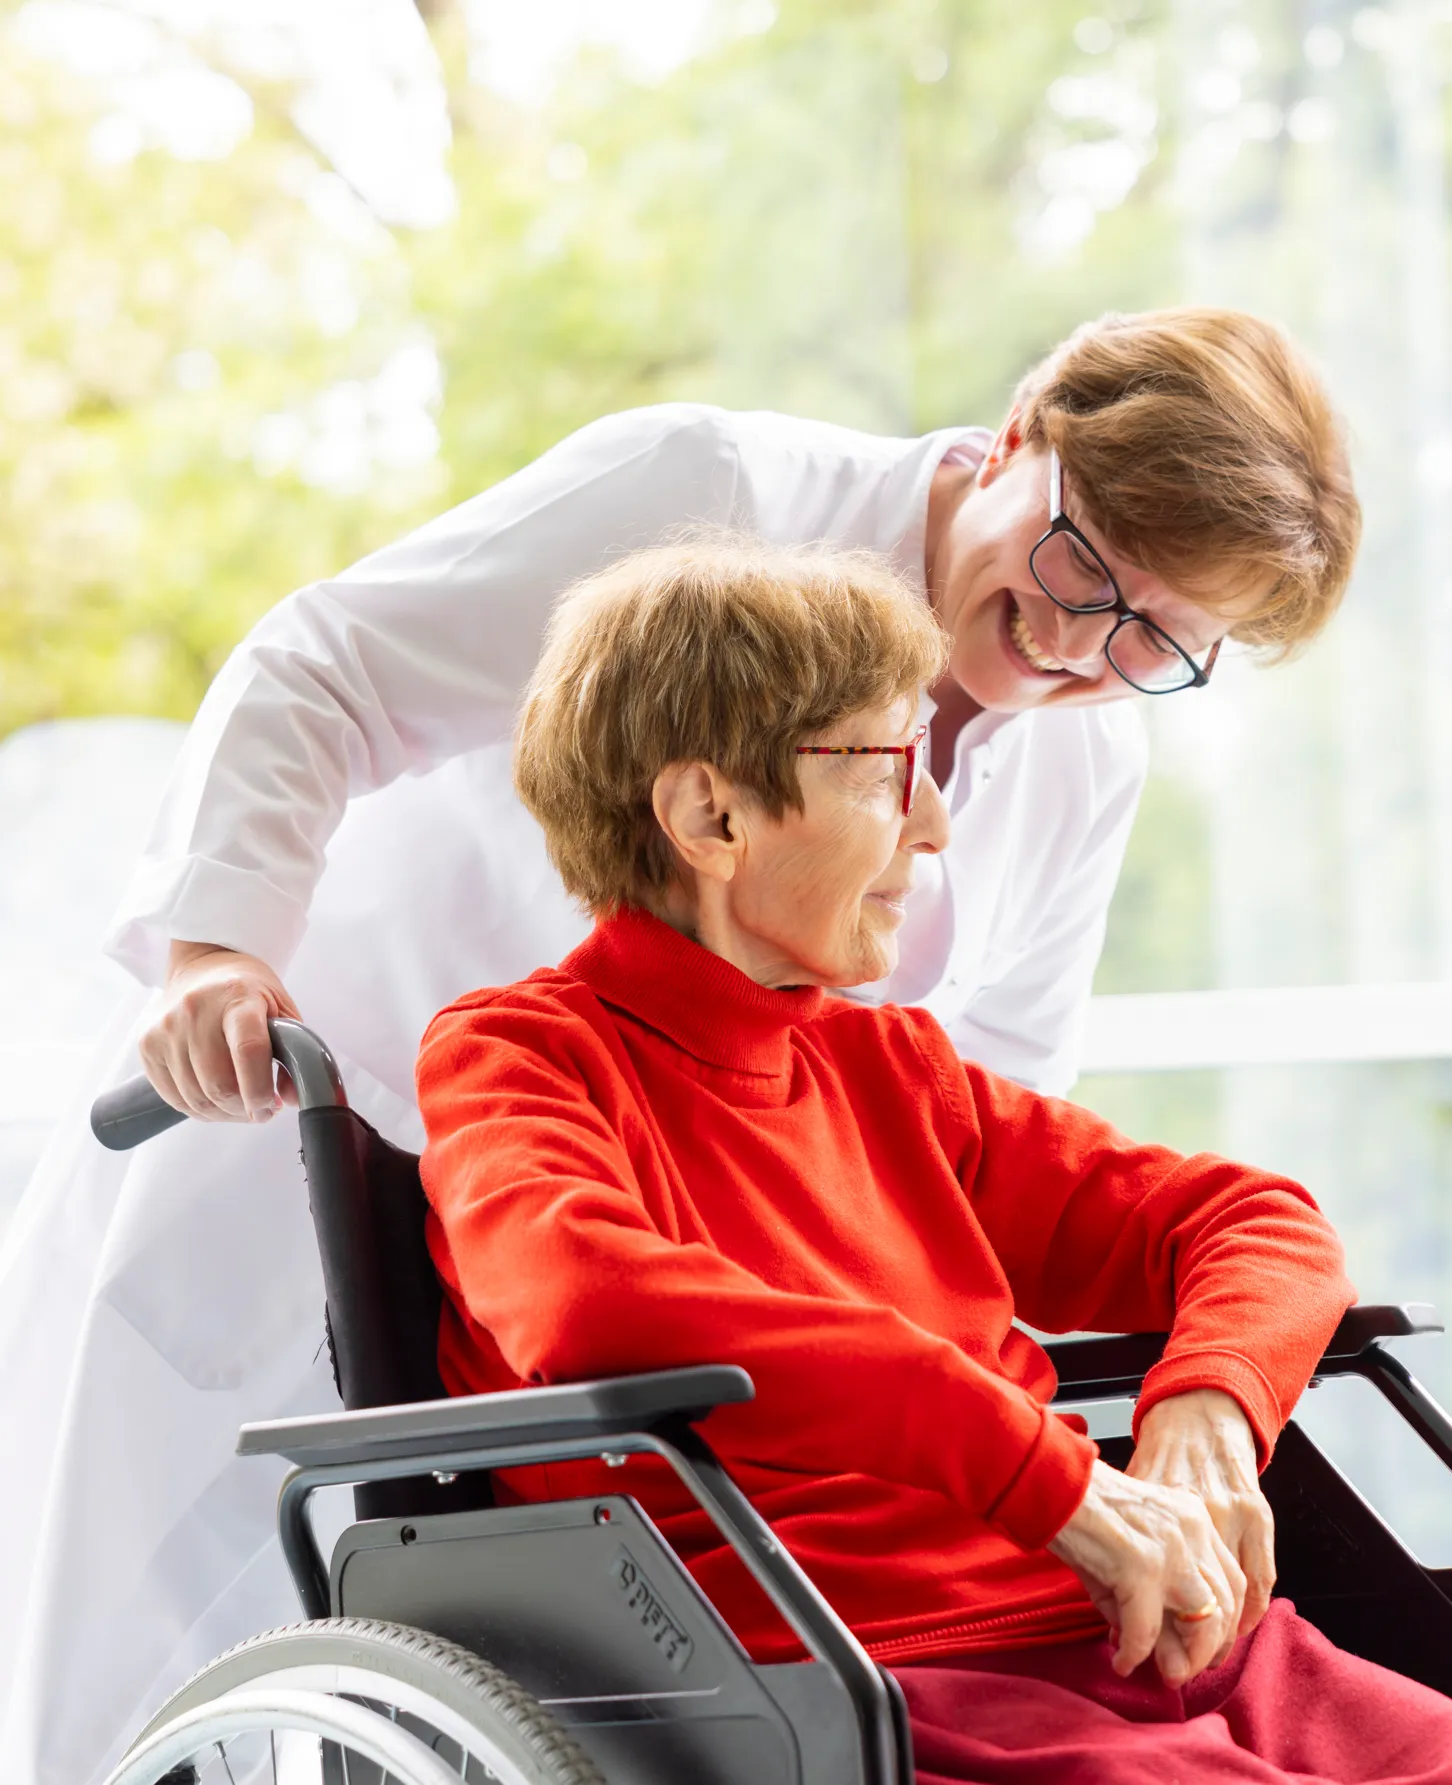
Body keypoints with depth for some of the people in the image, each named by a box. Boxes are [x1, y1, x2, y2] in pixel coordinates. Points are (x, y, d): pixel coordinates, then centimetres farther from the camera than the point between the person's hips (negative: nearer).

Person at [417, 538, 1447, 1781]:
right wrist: (1053, 1476, -20)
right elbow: (585, 1299, -20)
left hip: (1153, 1632, 7)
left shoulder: (888, 1064, 23)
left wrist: (1203, 1412, 1)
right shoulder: (515, 1054, 3)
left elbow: (1259, 1220, 25)